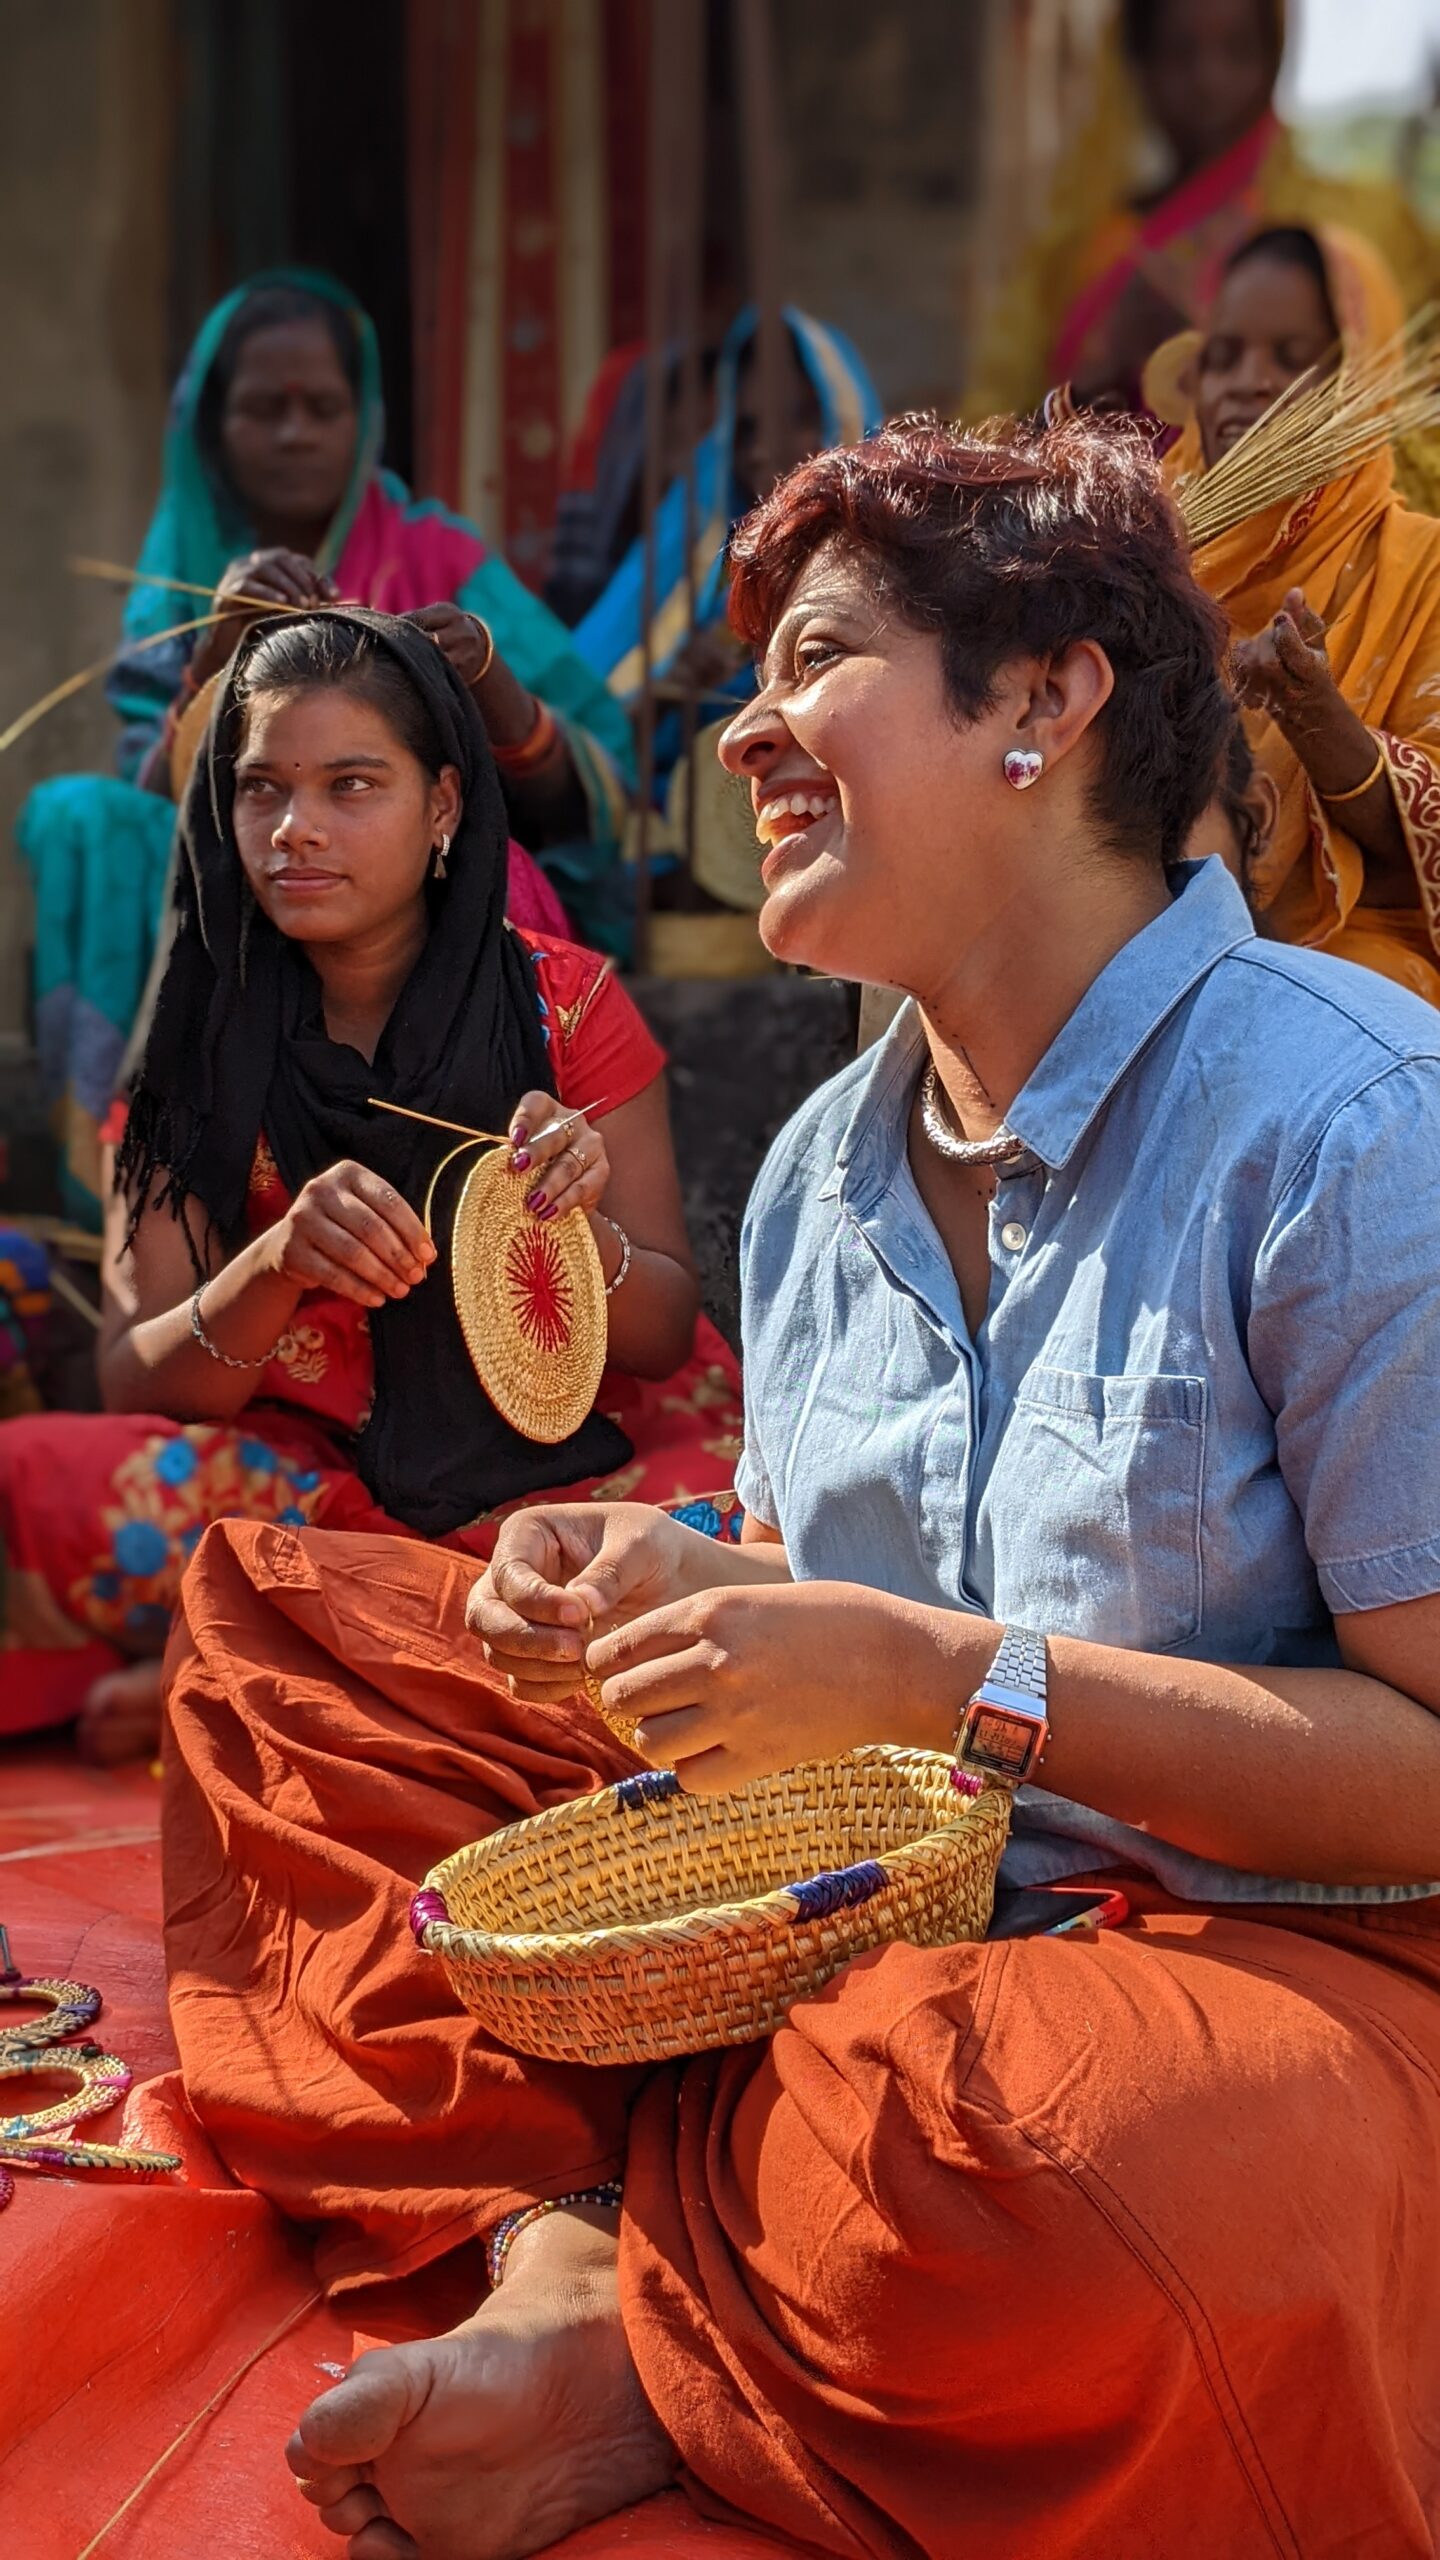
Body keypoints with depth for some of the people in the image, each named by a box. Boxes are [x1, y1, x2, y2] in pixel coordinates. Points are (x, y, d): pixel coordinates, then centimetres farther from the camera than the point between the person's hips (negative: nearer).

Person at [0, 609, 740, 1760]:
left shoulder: (566, 1005, -1)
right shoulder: (201, 1044, 2)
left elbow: (665, 1336, -1)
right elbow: (136, 1384, -5)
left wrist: (575, 1228, -24)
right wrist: (277, 1264, -26)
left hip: (580, 1455, 1)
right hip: (312, 1474, 0)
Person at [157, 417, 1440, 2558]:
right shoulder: (822, 1172, 9)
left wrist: (949, 1681, -24)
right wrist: (684, 1590, -5)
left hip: (1268, 1951, -7)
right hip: (852, 1889, 8)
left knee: (1050, 2148, -44)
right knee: (278, 1612, 4)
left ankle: (634, 2258, -9)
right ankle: (563, 2266, -15)